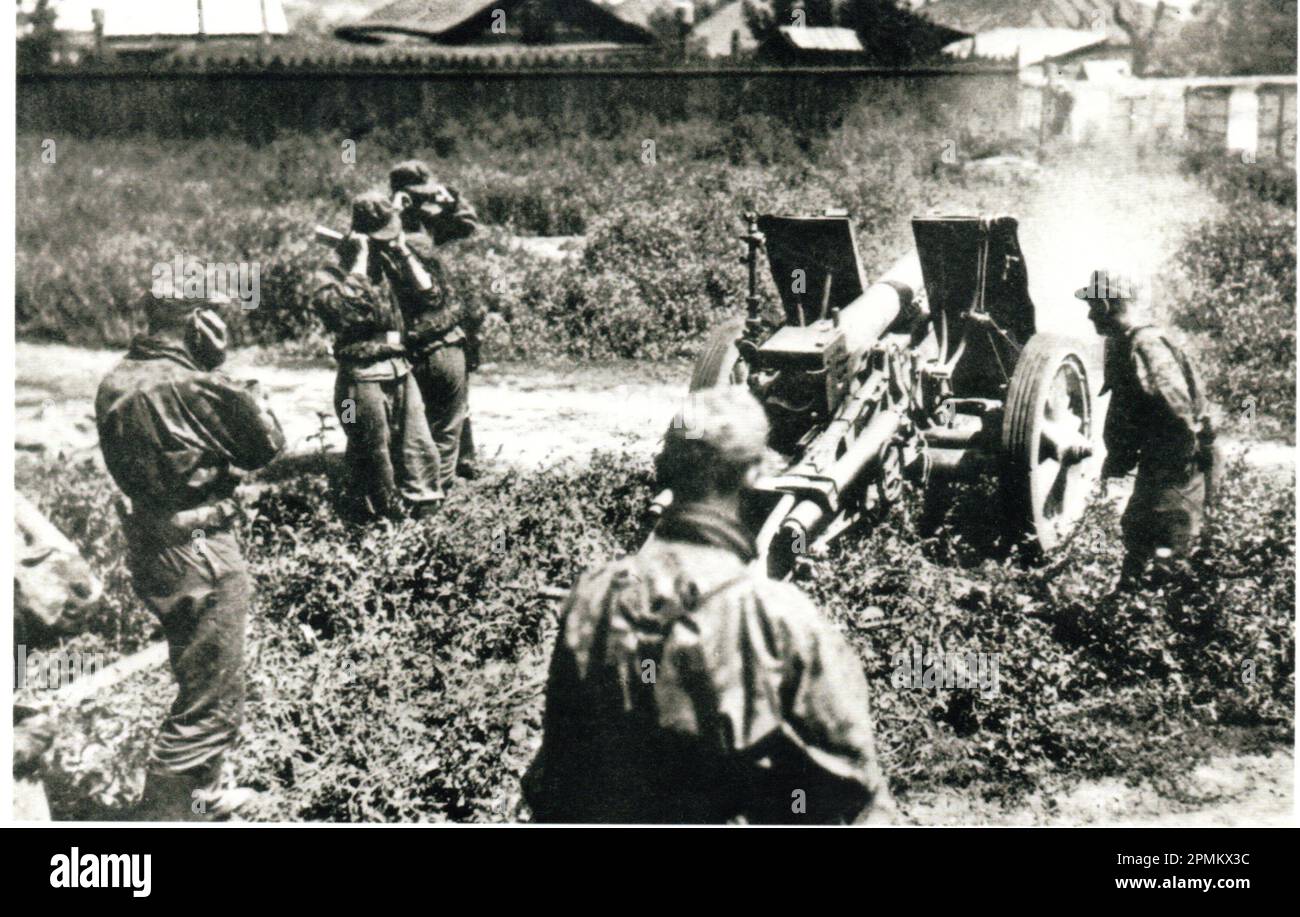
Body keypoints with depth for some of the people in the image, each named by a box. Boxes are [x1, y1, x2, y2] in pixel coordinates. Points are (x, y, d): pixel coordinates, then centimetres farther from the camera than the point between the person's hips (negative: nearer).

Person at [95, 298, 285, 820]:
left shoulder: (114, 383, 1)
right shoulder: (196, 386, -22)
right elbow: (267, 444, -11)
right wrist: (248, 396, 7)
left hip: (147, 549, 9)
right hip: (201, 558, -9)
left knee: (202, 683, 26)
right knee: (209, 703, 4)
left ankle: (200, 795, 41)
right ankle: (161, 814, 8)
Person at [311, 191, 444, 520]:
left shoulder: (386, 268, 13)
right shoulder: (332, 277, -7)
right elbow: (349, 312, -25)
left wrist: (404, 254, 4)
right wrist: (359, 267, -21)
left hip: (400, 372, 7)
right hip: (363, 378, -6)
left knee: (421, 452, 7)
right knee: (374, 459, 2)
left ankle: (422, 513, 17)